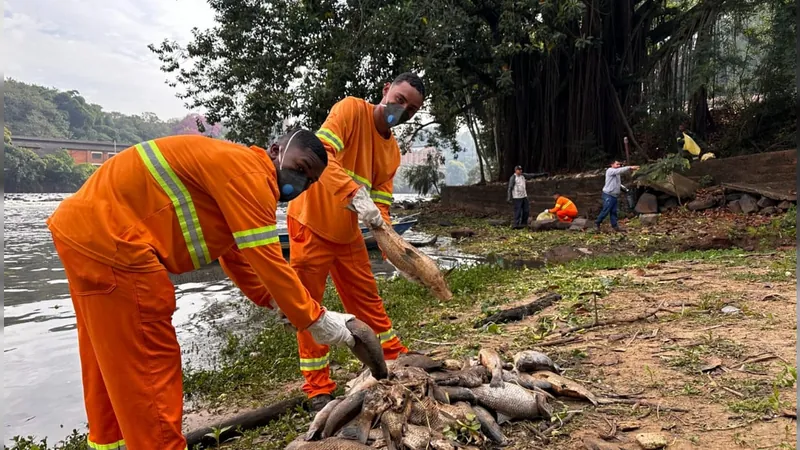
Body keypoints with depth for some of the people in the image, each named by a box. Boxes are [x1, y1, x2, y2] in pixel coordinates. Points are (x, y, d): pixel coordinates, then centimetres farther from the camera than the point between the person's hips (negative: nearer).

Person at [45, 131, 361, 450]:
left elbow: (238, 259, 19)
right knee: (149, 367, -3)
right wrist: (315, 319, -12)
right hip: (108, 241, -11)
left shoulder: (235, 179, 17)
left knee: (115, 362, 22)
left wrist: (281, 305, 9)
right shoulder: (249, 171, -15)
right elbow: (265, 259, -21)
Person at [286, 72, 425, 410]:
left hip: (348, 233, 7)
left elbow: (381, 199, 2)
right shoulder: (351, 109, -14)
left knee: (367, 299, 16)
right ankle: (318, 388, 15)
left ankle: (396, 359, 33)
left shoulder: (392, 151, 6)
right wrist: (355, 194, -41)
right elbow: (322, 152, -29)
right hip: (311, 223, -6)